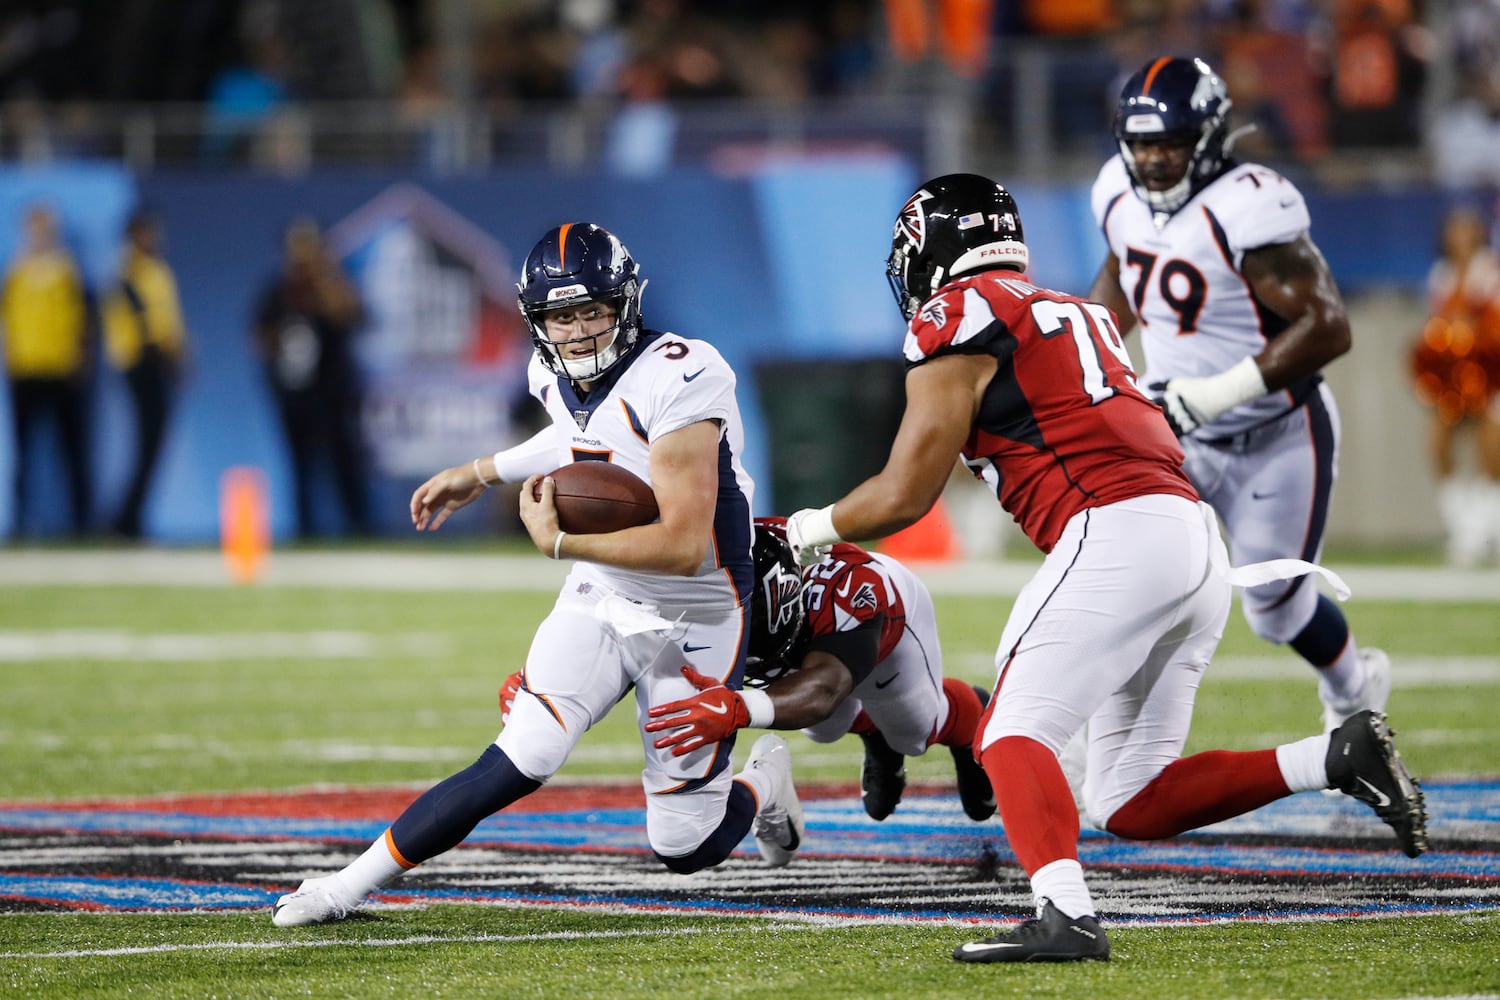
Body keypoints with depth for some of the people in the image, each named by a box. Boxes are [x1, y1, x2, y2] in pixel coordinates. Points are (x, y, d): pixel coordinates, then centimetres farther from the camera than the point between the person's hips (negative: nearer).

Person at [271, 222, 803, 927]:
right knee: (519, 762, -17)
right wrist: (483, 473, 19)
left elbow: (685, 547, -31)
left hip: (694, 623, -5)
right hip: (601, 599, 5)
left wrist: (559, 543, -25)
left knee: (683, 848, 2)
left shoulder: (676, 380, -28)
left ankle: (763, 785, 35)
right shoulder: (556, 375, -3)